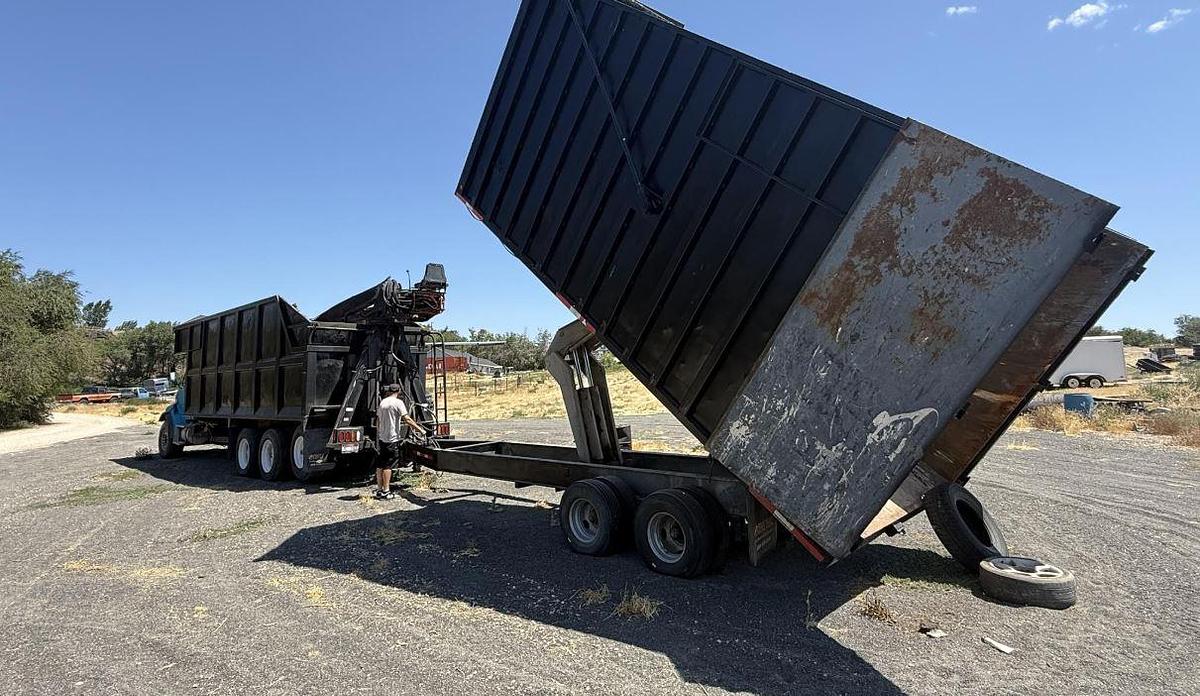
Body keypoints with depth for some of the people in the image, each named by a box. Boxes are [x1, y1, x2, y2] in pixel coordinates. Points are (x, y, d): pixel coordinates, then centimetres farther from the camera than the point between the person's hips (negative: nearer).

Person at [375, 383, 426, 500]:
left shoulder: (382, 402, 10)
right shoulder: (398, 402, -11)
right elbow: (407, 419, -18)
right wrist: (420, 429, -15)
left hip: (382, 437, 7)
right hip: (393, 438, -7)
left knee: (380, 464, 12)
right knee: (388, 465, -4)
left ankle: (379, 490, 18)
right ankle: (386, 491, -2)